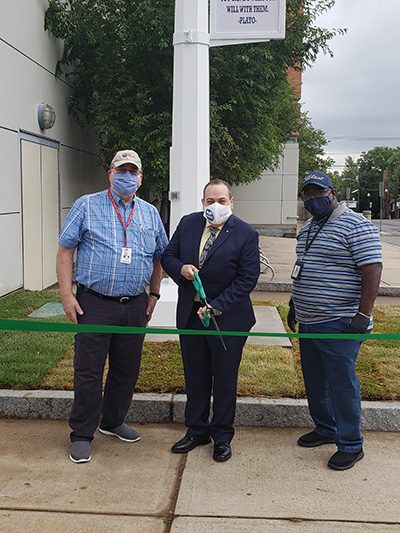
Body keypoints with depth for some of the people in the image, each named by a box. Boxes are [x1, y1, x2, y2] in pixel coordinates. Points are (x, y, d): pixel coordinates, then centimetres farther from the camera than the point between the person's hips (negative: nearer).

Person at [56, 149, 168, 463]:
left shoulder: (150, 214, 11)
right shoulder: (87, 207, -1)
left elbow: (158, 258, 19)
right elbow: (65, 250, -3)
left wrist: (154, 295, 13)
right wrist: (67, 295, -9)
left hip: (135, 307, 4)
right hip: (95, 304, -4)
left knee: (127, 370, 14)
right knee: (88, 372, 1)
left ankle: (113, 421, 33)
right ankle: (82, 435, 15)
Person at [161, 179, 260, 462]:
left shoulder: (246, 234, -11)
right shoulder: (188, 224, 2)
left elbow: (247, 279, -13)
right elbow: (168, 257, 9)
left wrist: (216, 307, -20)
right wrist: (180, 268, -15)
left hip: (228, 317, -4)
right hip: (190, 315, 4)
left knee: (225, 379, 9)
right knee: (195, 377, 15)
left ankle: (222, 436, 26)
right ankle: (196, 431, 30)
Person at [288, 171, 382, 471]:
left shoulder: (355, 225, -13)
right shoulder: (308, 229, 15)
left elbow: (372, 270, -18)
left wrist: (363, 315, -22)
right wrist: (294, 305, 23)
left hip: (339, 324, -8)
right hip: (309, 322, 9)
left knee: (342, 384, -1)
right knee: (314, 382, 17)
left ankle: (351, 445, 12)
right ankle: (325, 429, 34)